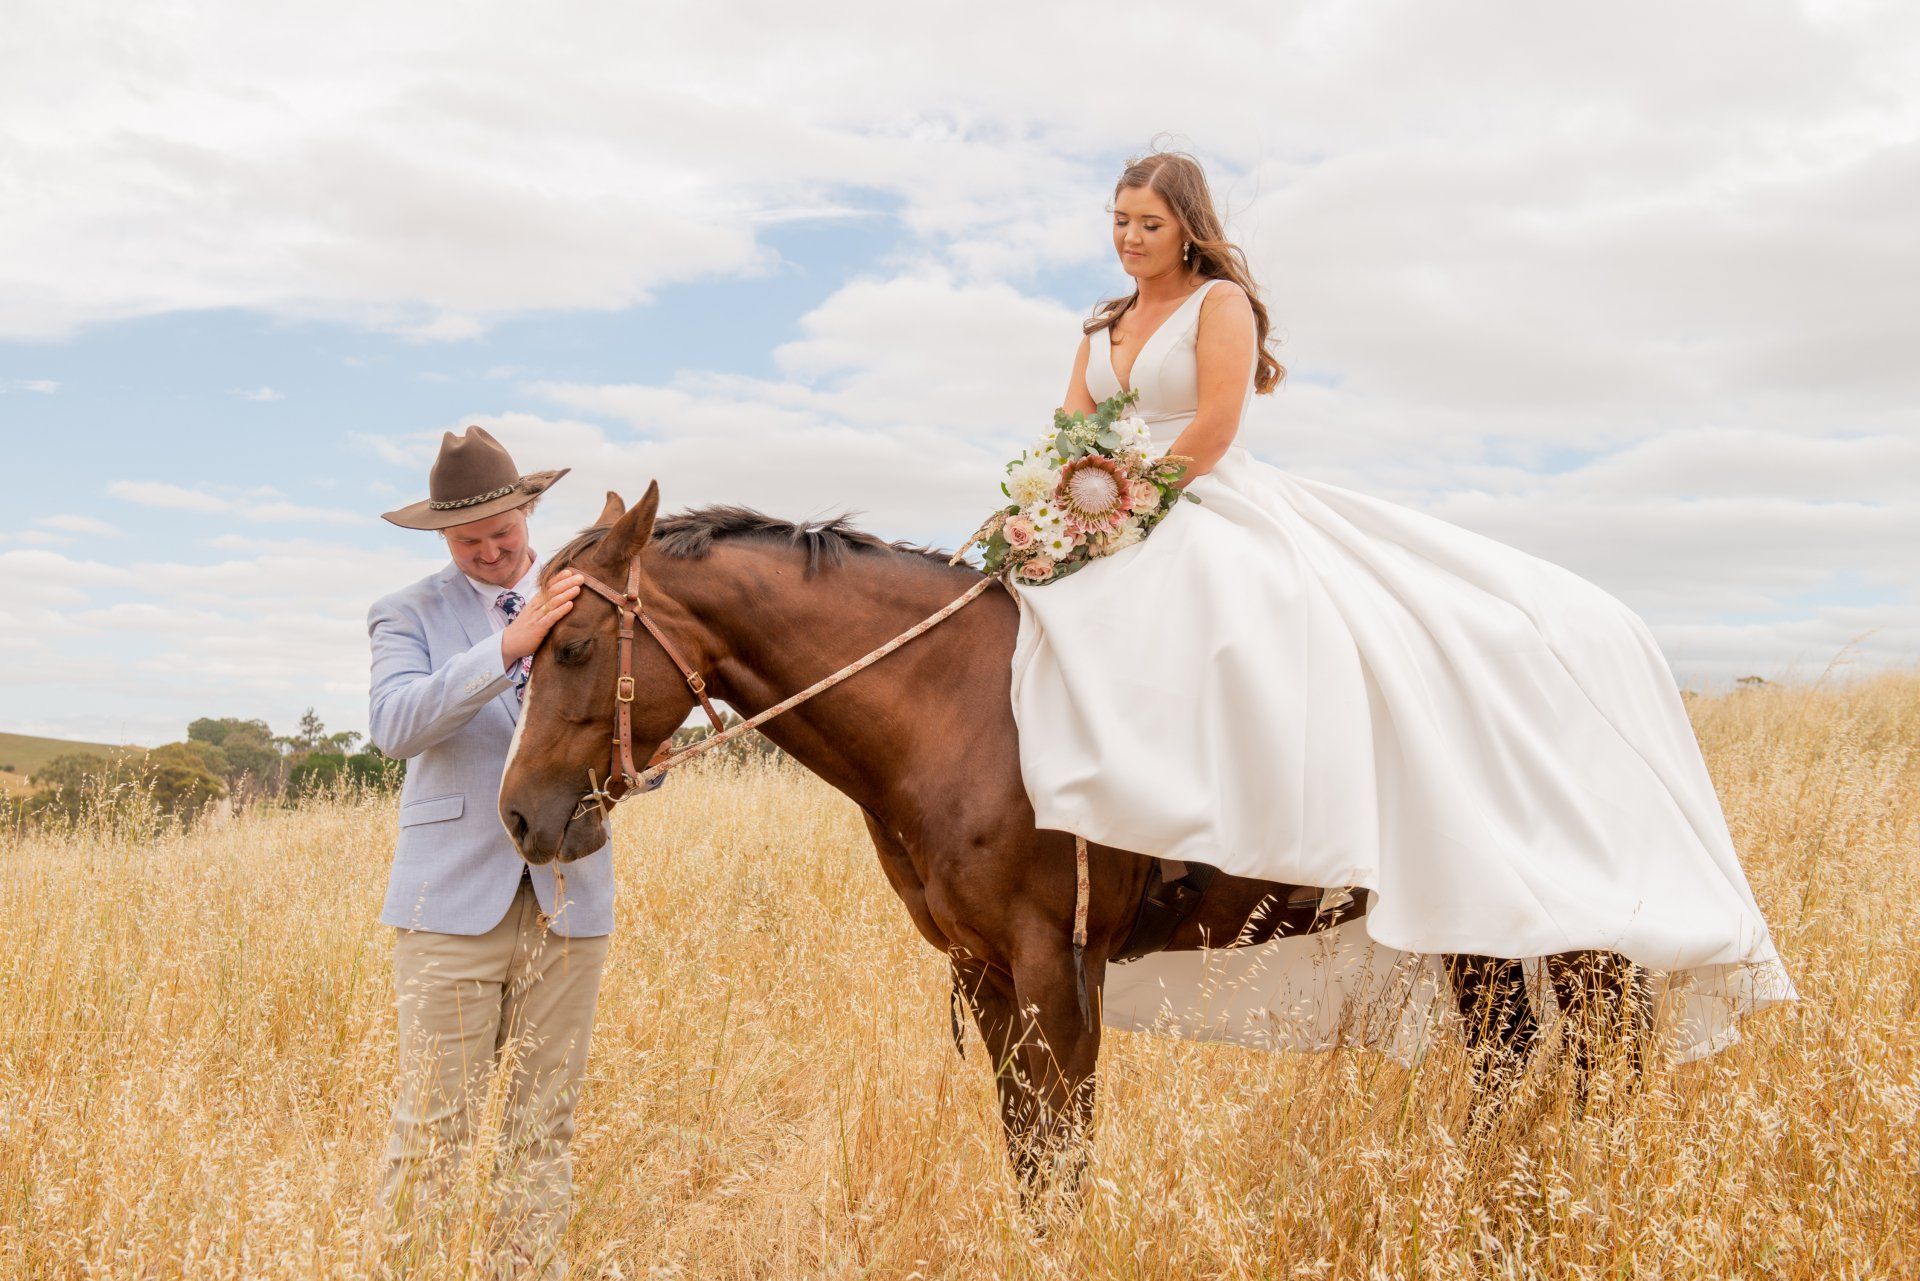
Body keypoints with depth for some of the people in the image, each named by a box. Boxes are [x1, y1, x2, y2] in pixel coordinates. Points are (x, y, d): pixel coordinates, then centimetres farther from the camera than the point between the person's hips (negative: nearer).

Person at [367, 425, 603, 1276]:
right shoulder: (409, 615, 4)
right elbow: (395, 724, -16)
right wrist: (506, 647, -25)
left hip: (568, 896, 3)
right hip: (456, 897, -2)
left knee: (545, 1126, 9)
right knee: (432, 1127, -1)